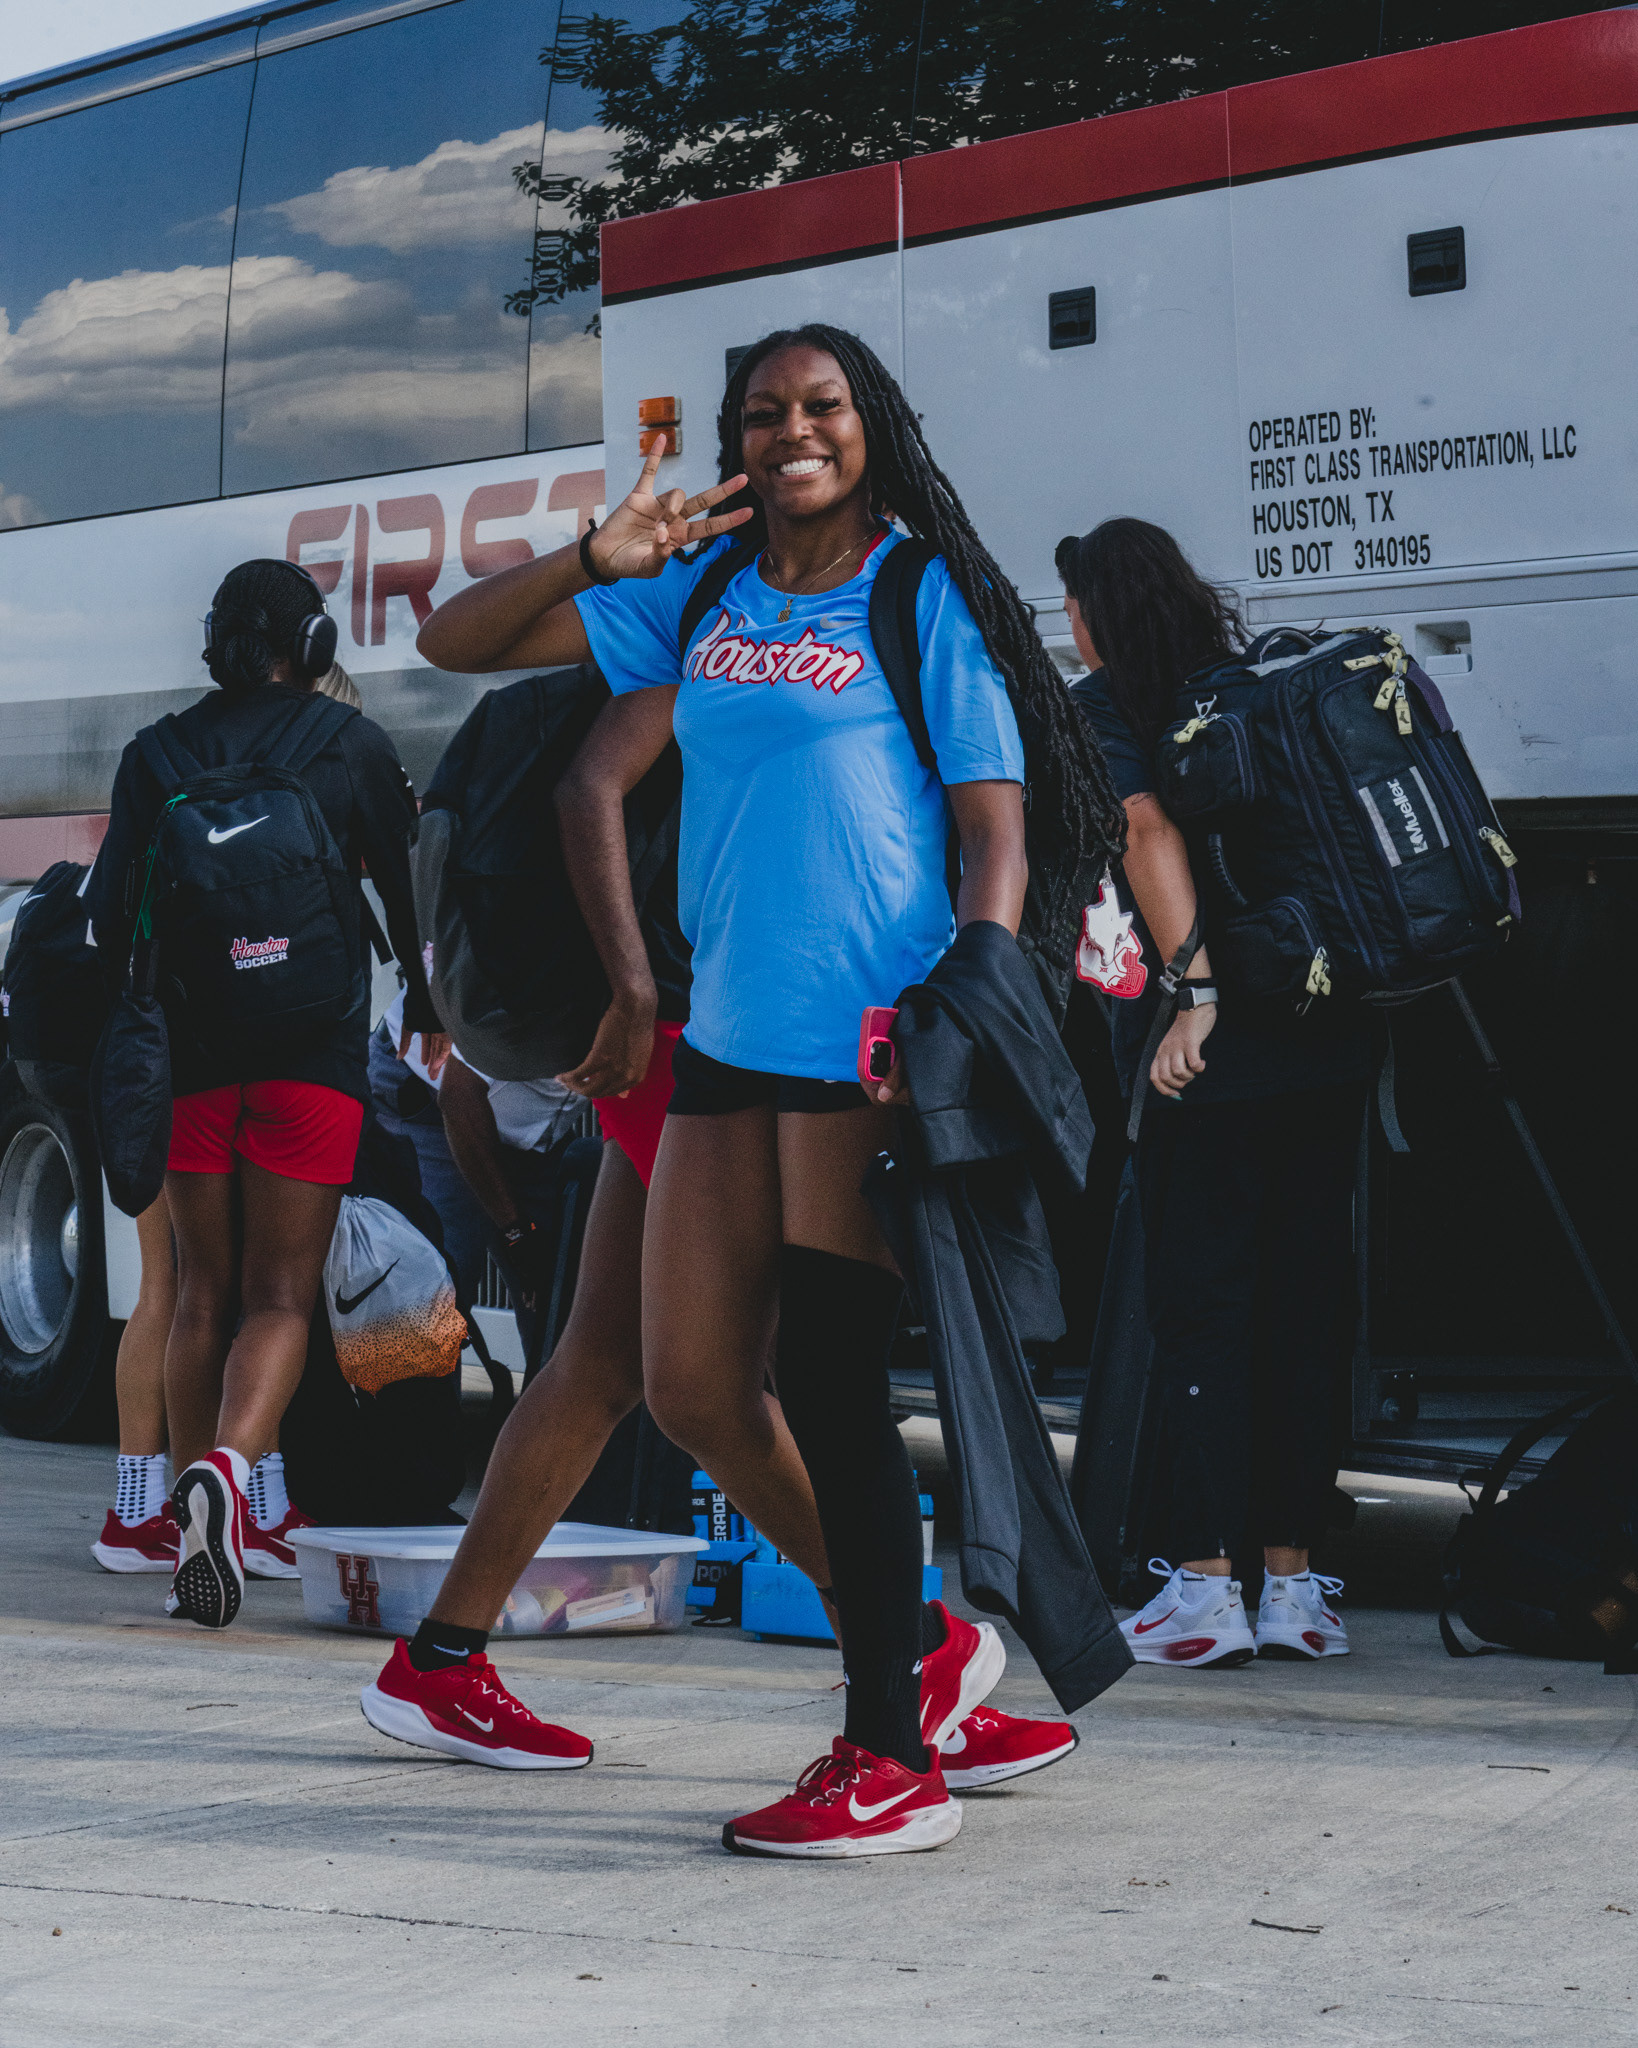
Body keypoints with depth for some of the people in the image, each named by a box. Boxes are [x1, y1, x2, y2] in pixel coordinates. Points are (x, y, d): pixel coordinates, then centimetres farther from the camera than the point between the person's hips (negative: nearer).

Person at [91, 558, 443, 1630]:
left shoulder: (155, 755, 6)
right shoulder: (352, 745, 2)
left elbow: (112, 919, 6)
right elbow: (408, 895, 6)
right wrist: (427, 1009, 21)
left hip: (192, 1049, 2)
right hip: (314, 1053, -2)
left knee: (204, 1291, 13)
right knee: (281, 1295, -3)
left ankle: (196, 1509, 13)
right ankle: (227, 1467, -29)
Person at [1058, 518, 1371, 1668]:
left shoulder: (1107, 703, 1)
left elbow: (1151, 835, -14)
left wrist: (1196, 991, -18)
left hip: (1211, 1048, -5)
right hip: (1330, 1032, 5)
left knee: (1201, 1299, -1)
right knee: (1307, 1295, 8)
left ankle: (1207, 1585, -3)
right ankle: (1294, 1582, 12)